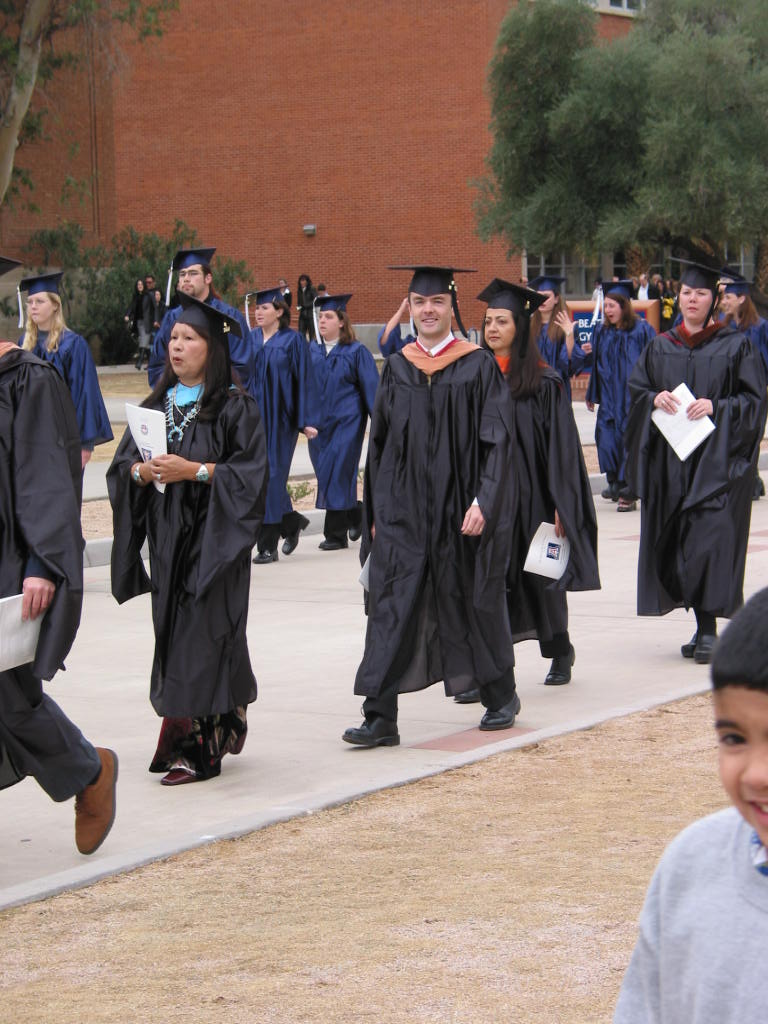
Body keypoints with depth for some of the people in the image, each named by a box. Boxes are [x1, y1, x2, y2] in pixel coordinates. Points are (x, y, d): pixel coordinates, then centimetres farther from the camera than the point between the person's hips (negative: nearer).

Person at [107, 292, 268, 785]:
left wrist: (194, 470, -20)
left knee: (202, 636, -8)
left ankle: (195, 746, -6)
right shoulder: (158, 404, 13)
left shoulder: (235, 407, -5)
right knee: (173, 631, 7)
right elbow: (122, 463, 12)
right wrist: (142, 471, -10)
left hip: (212, 538, -6)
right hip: (167, 537, 6)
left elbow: (250, 472, -12)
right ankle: (222, 726, 21)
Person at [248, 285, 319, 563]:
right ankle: (292, 522, 27)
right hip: (254, 414, 5)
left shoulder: (293, 341, -3)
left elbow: (304, 381, -4)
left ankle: (268, 545, -2)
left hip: (280, 418, -5)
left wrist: (306, 420, -9)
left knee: (272, 474, -6)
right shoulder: (250, 339, 10)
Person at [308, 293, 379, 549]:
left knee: (337, 473, -9)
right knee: (324, 473, 8)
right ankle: (357, 515, 30)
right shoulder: (312, 351, 10)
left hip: (346, 422, -5)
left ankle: (336, 533, -4)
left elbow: (371, 388, -3)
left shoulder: (356, 352, -3)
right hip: (319, 421, 5)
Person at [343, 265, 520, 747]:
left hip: (459, 508, -3)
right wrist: (375, 510, 9)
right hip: (403, 510, 3)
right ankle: (381, 718, -6)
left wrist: (483, 502, -17)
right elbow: (380, 443, 12)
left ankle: (501, 696, 32)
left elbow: (497, 440, -7)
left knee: (474, 604, 11)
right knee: (392, 611, -5)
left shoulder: (478, 366, -3)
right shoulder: (397, 368, 8)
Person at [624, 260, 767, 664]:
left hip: (717, 459, -4)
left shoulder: (735, 347, 2)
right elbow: (635, 390, 14)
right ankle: (703, 626, 12)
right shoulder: (660, 348, 13)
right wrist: (654, 399, -7)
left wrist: (716, 407, -16)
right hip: (669, 460, 4)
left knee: (710, 536, -13)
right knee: (677, 538, 2)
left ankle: (708, 630, -12)